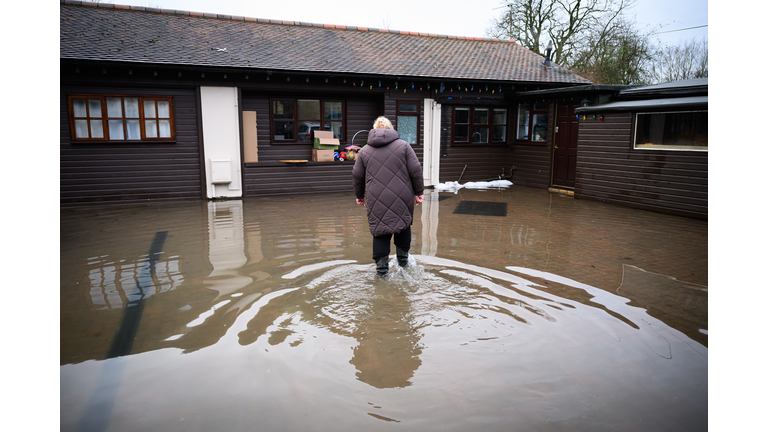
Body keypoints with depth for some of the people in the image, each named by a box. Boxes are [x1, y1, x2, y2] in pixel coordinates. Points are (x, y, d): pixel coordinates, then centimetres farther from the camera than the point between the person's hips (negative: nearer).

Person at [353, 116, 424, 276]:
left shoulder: (364, 151, 9)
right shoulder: (403, 146, 3)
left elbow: (357, 176, 11)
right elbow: (416, 171, -2)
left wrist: (359, 195, 25)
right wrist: (419, 192, 6)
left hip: (376, 200, 1)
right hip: (402, 198, 0)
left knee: (380, 229, 8)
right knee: (403, 225, 19)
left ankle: (382, 265, 6)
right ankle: (402, 257, 26)